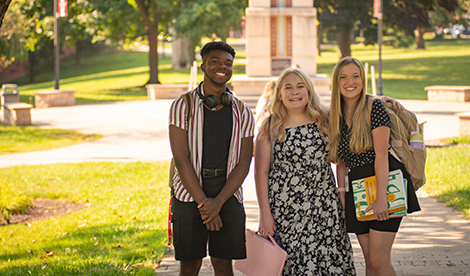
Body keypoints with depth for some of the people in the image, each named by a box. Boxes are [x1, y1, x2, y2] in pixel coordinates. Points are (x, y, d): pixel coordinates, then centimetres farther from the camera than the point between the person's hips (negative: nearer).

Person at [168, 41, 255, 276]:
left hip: (228, 194, 2)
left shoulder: (242, 113, 6)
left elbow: (243, 164, 1)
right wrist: (203, 202, -14)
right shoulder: (182, 106, -2)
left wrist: (218, 202, -12)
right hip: (189, 192, -2)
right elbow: (181, 160, -8)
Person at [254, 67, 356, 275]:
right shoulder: (270, 127, 1)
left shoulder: (324, 120, 8)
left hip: (324, 207, 3)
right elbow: (261, 172, -1)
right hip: (285, 209, -3)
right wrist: (265, 214, -6)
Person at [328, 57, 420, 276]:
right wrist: (341, 192, 5)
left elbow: (381, 155, -14)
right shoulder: (335, 115, 10)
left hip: (384, 182, -6)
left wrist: (381, 198, -19)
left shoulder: (374, 107, -8)